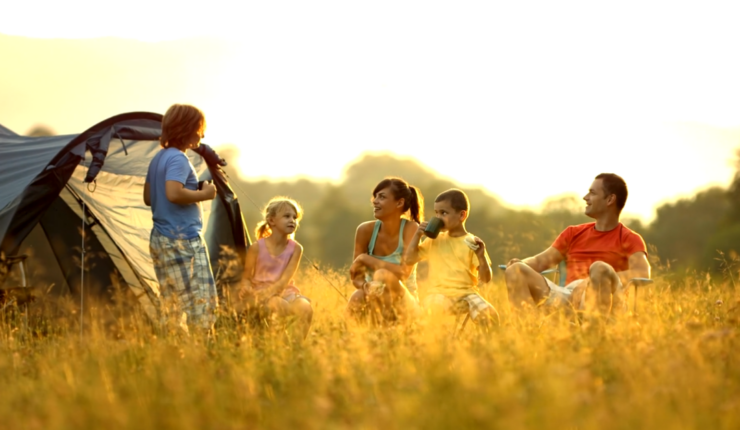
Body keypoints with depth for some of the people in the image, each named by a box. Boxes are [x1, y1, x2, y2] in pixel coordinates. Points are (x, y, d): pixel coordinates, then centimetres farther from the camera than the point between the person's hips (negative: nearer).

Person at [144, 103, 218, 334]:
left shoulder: (158, 158, 16)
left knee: (172, 304, 8)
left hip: (160, 240, 10)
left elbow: (148, 197, 21)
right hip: (183, 241, -10)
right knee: (201, 305, -10)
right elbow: (174, 193, -27)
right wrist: (203, 194, -12)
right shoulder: (178, 159, -13)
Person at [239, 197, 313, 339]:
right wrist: (247, 290, -21)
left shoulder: (295, 249, 1)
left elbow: (285, 280, -9)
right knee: (279, 306, -35)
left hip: (285, 291, 2)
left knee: (306, 309, -29)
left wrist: (267, 292, -26)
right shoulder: (257, 248, -4)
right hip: (261, 293, -2)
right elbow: (247, 278, 2)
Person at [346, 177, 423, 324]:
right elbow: (356, 277, -3)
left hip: (405, 303, -1)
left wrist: (365, 259, -17)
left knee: (383, 275, -32)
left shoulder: (410, 229, -12)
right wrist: (365, 286, -28)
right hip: (376, 304, 1)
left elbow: (403, 273, -23)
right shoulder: (365, 230, -3)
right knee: (356, 300, -34)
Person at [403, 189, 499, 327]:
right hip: (440, 294, 1)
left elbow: (485, 279, 0)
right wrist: (417, 235, 3)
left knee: (489, 315, -27)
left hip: (466, 293, -1)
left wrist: (481, 256, -18)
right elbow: (408, 259, 13)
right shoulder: (434, 240, 13)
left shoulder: (471, 243, 4)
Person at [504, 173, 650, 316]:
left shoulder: (630, 239, 14)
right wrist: (519, 263, -2)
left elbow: (642, 274, -5)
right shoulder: (574, 233, 29)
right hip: (566, 295, 4)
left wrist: (606, 277, -21)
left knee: (599, 268, -37)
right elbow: (541, 260, 21)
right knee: (515, 270, -17)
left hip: (599, 296, -4)